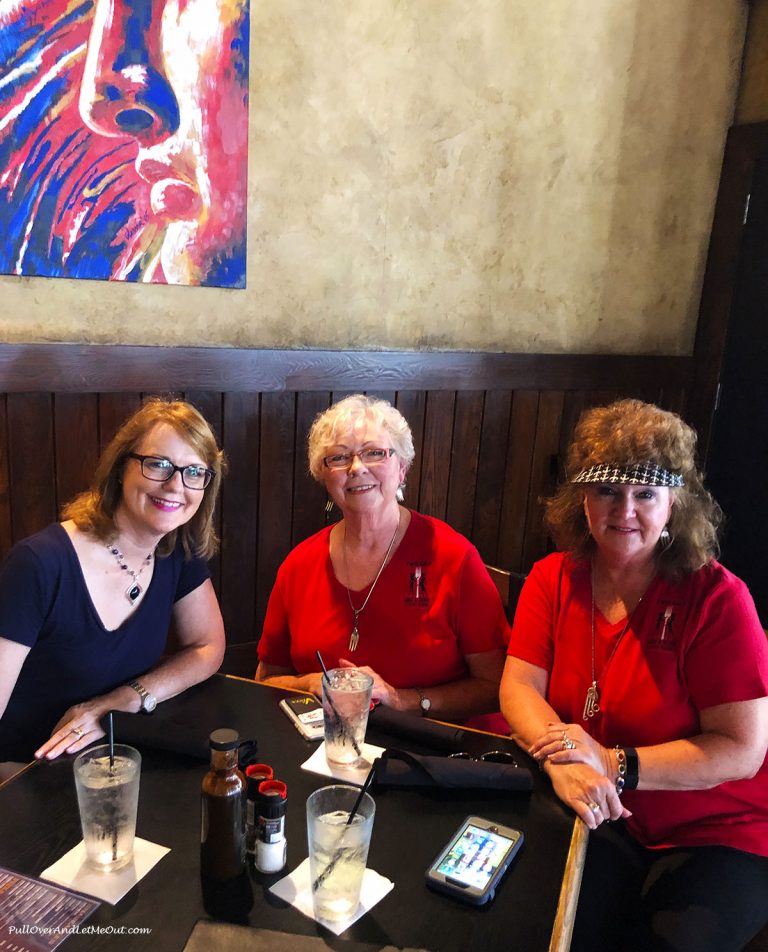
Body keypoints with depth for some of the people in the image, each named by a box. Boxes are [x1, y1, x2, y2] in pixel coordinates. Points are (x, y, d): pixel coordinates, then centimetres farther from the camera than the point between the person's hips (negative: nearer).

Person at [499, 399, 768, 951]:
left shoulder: (718, 599, -14)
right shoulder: (553, 579, -2)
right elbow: (519, 688, -7)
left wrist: (613, 764, -25)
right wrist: (562, 758, -27)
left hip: (719, 835, -2)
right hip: (601, 820, 2)